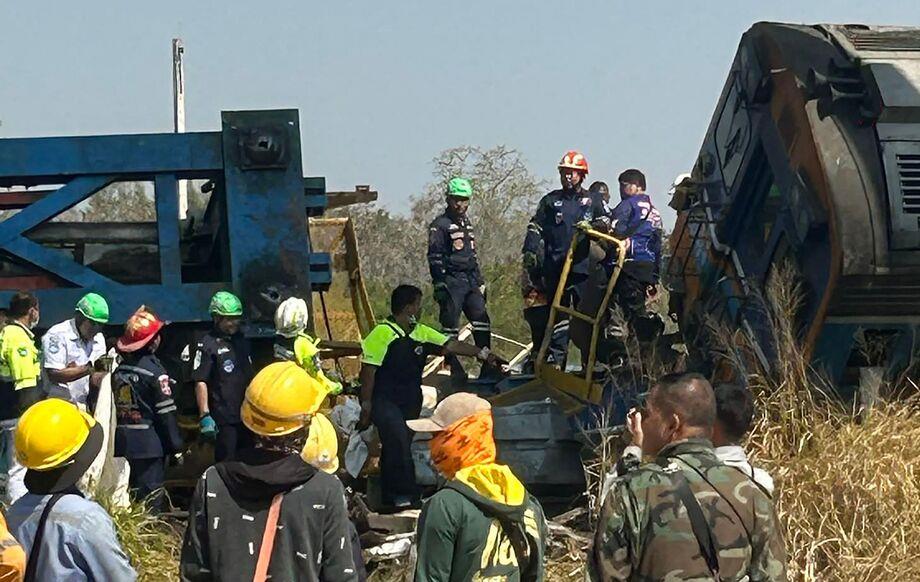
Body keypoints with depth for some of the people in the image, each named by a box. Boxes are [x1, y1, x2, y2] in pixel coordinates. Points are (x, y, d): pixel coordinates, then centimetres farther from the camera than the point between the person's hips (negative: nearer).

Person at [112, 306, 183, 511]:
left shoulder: (119, 369, 6)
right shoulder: (154, 370, -13)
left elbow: (114, 408, 12)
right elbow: (166, 412, -14)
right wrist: (176, 445, -7)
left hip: (123, 442, 7)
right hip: (149, 444, -7)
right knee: (151, 498, -3)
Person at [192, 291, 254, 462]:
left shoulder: (241, 341, 15)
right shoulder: (207, 345, -10)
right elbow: (200, 383, -15)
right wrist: (204, 416, -21)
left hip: (246, 414, 7)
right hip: (224, 417, -7)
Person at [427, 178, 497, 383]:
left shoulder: (466, 223, 20)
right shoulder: (440, 225, -5)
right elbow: (435, 258, -10)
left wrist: (480, 281, 22)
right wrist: (440, 286, -17)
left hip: (470, 280, 7)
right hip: (451, 281, -7)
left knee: (482, 321, 0)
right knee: (450, 326, -5)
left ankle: (488, 366, 3)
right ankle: (455, 370, -2)